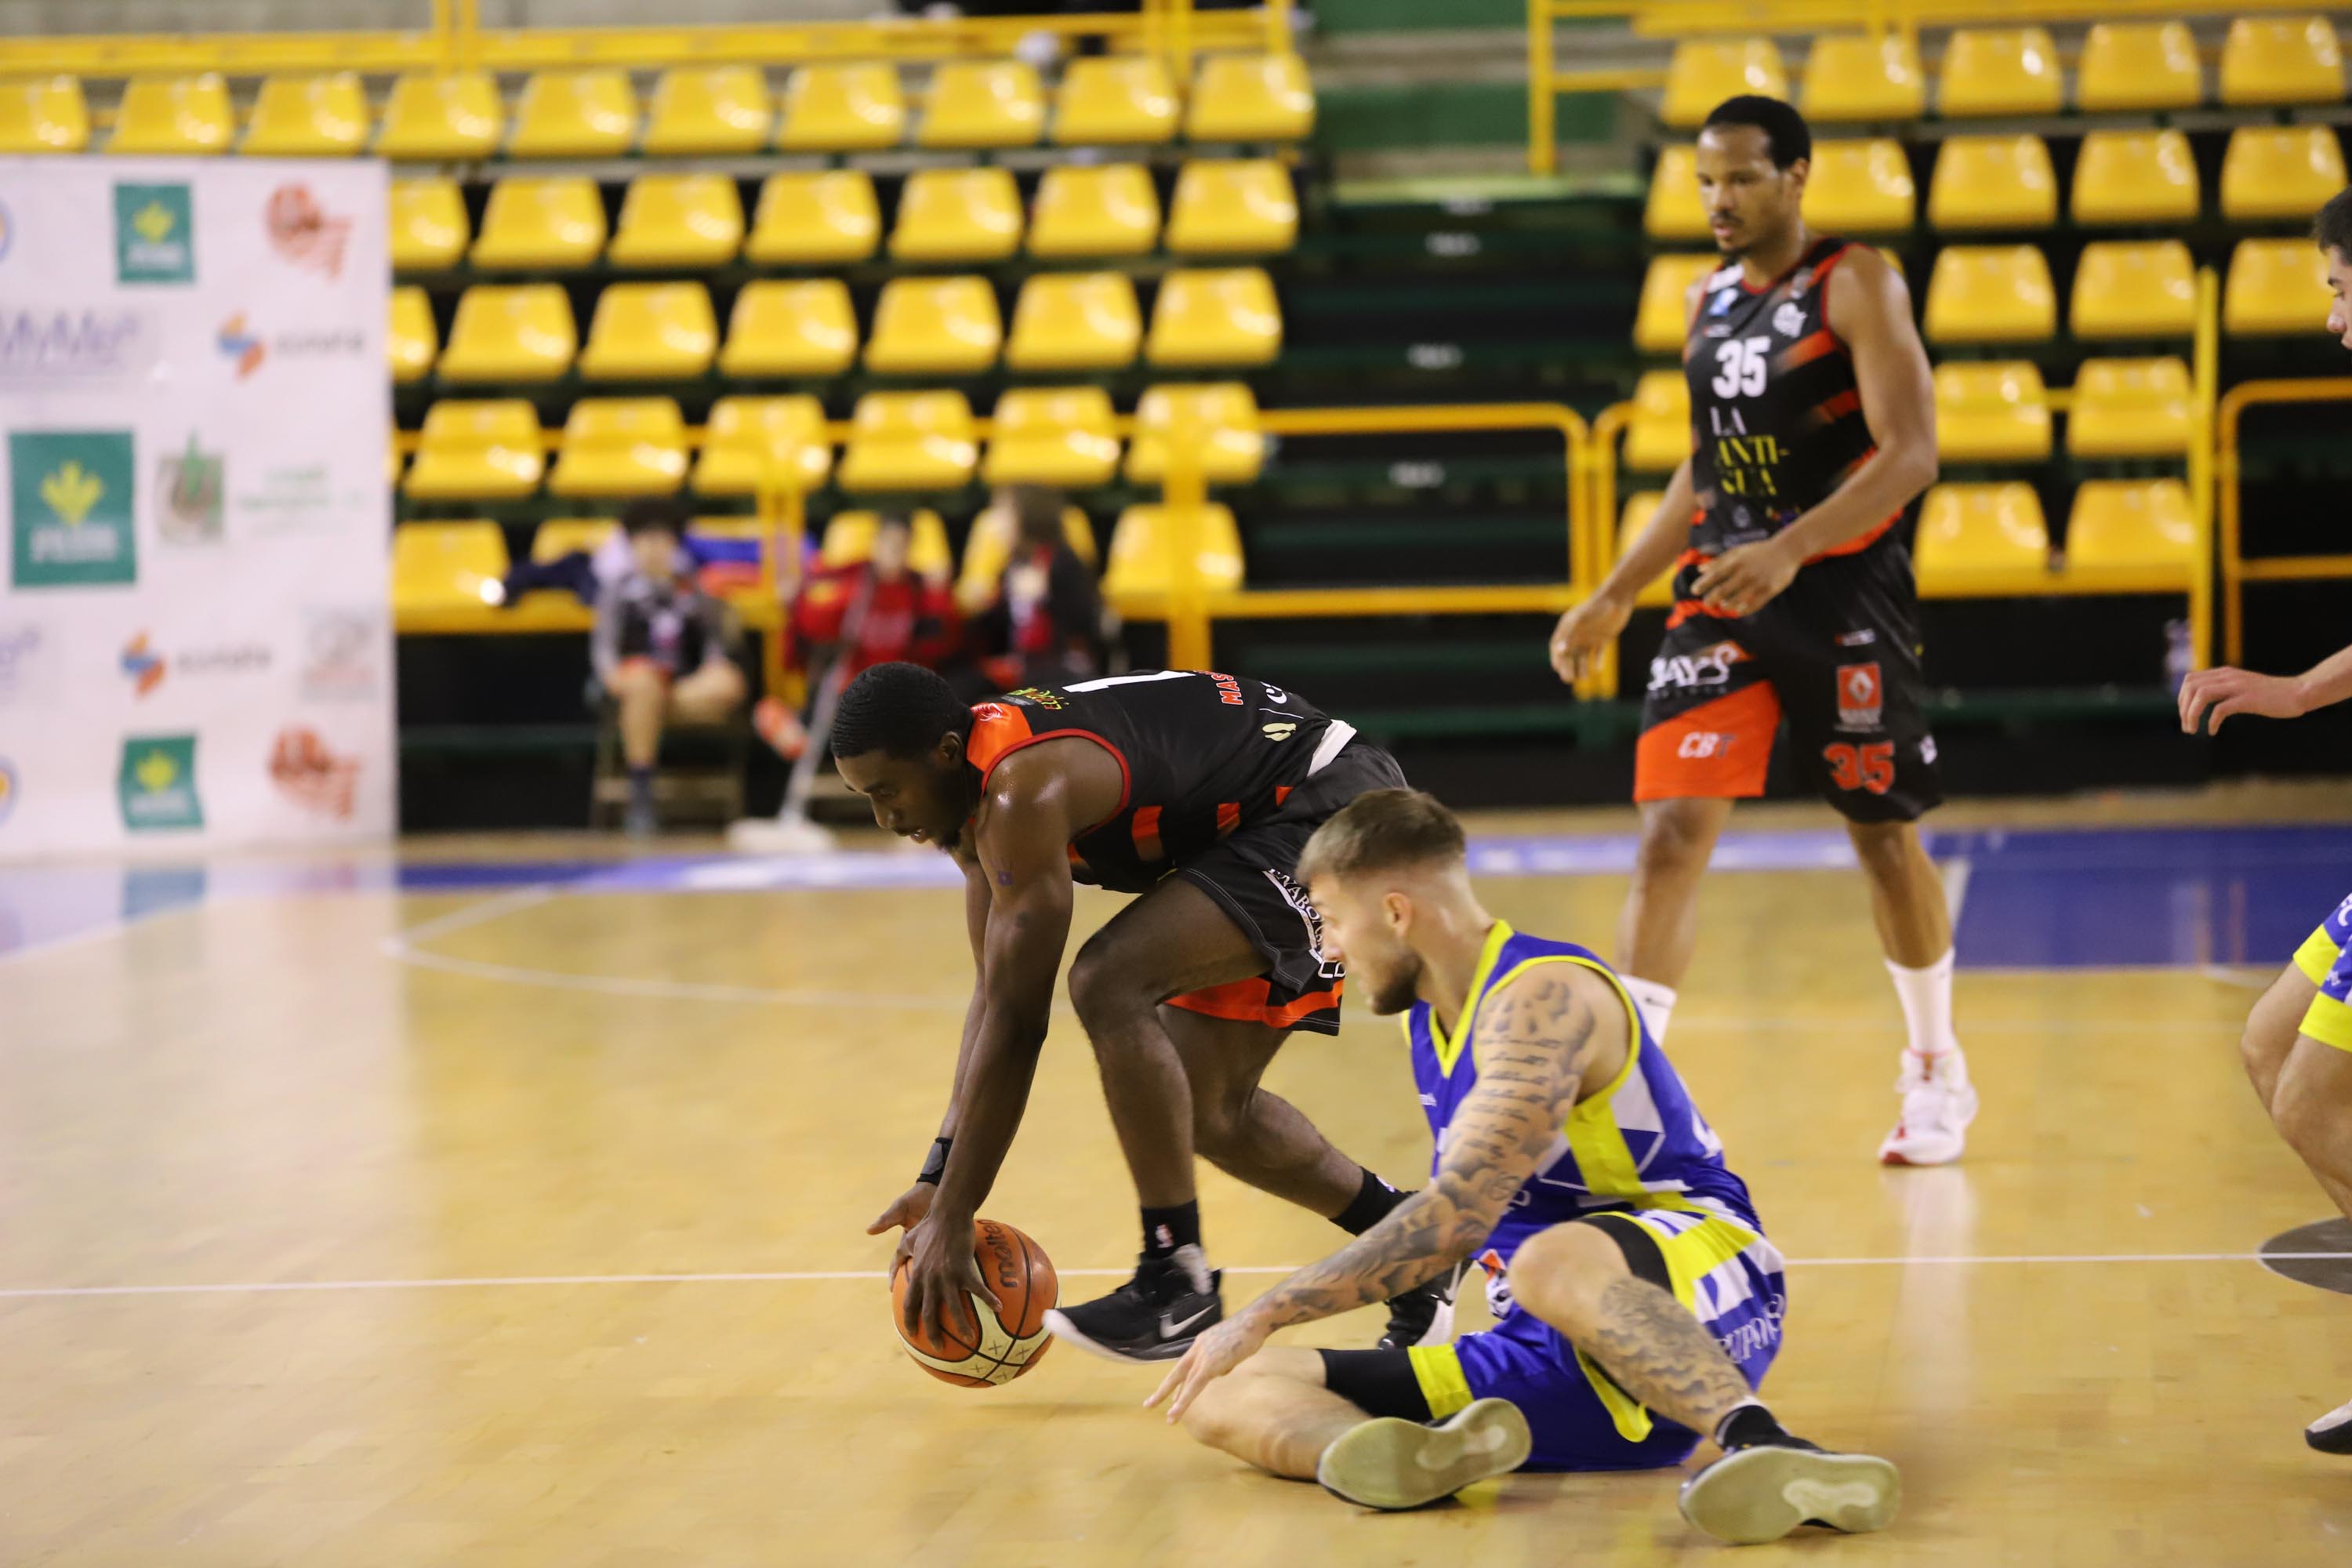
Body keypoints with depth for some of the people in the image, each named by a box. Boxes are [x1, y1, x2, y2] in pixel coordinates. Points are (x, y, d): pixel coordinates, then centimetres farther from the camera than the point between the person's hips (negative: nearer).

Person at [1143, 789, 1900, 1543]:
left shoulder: (1542, 999, -15)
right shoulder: (1427, 1018, 15)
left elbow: (1457, 1220, -25)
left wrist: (1266, 1314, -22)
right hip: (1551, 1362, 9)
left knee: (1555, 1264, -45)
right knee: (1223, 1396, -6)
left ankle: (1760, 1445, -55)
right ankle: (1425, 1455, -38)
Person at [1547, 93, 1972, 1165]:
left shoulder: (1856, 285, -8)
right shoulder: (1709, 302, 12)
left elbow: (1910, 453, -16)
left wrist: (1790, 550, -28)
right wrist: (1614, 597, 16)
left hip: (1843, 592, -5)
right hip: (1720, 594, 5)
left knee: (1884, 833, 8)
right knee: (1671, 830, -8)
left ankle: (1938, 1074, 27)